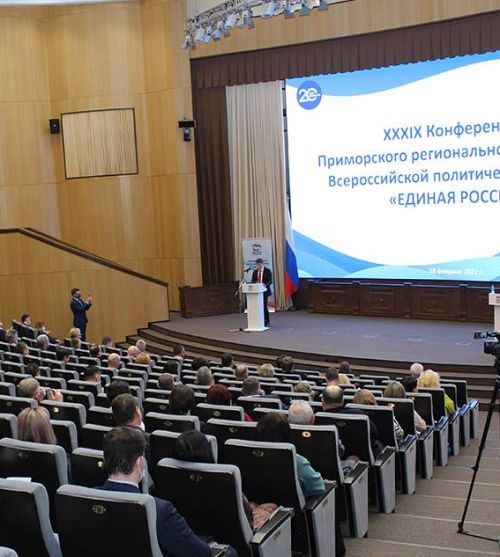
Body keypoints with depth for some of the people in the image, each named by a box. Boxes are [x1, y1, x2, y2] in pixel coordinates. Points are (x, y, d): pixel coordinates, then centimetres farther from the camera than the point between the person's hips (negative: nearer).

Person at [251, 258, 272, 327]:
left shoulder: (268, 271, 0)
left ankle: (266, 322, 5)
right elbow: (252, 281, 13)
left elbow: (270, 281, -7)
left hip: (264, 291, -4)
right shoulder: (255, 272, 13)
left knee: (264, 306, -6)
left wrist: (265, 285, -25)